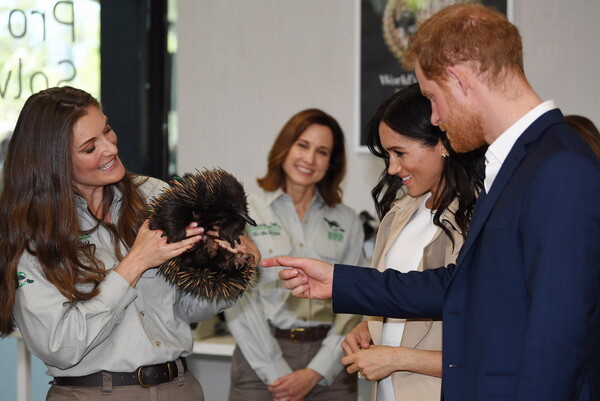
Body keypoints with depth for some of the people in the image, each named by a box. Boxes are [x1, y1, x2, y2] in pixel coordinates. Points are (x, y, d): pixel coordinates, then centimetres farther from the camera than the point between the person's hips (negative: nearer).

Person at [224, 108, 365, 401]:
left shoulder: (348, 223, 7)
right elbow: (239, 301, -6)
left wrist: (315, 373, -8)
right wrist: (278, 374, -11)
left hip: (328, 365, 2)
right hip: (262, 359, -2)